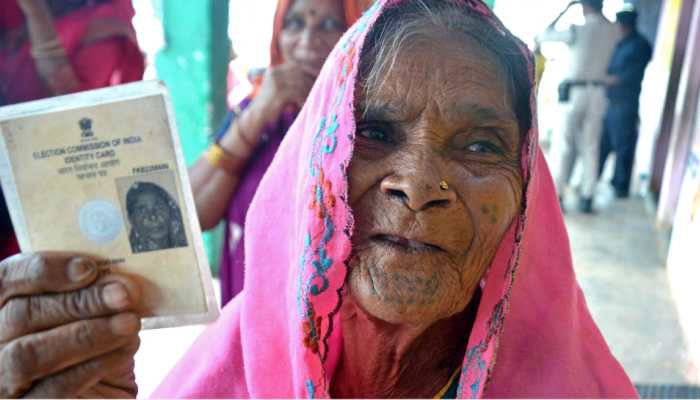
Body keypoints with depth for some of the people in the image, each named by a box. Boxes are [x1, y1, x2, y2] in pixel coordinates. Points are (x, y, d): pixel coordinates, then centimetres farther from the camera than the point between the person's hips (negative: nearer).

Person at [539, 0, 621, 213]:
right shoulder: (613, 31, 3)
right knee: (590, 147, 8)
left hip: (574, 92, -4)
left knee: (562, 146, 2)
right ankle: (586, 198, 11)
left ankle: (557, 197, 2)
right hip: (597, 93, 4)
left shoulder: (577, 30, -11)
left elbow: (544, 35, 0)